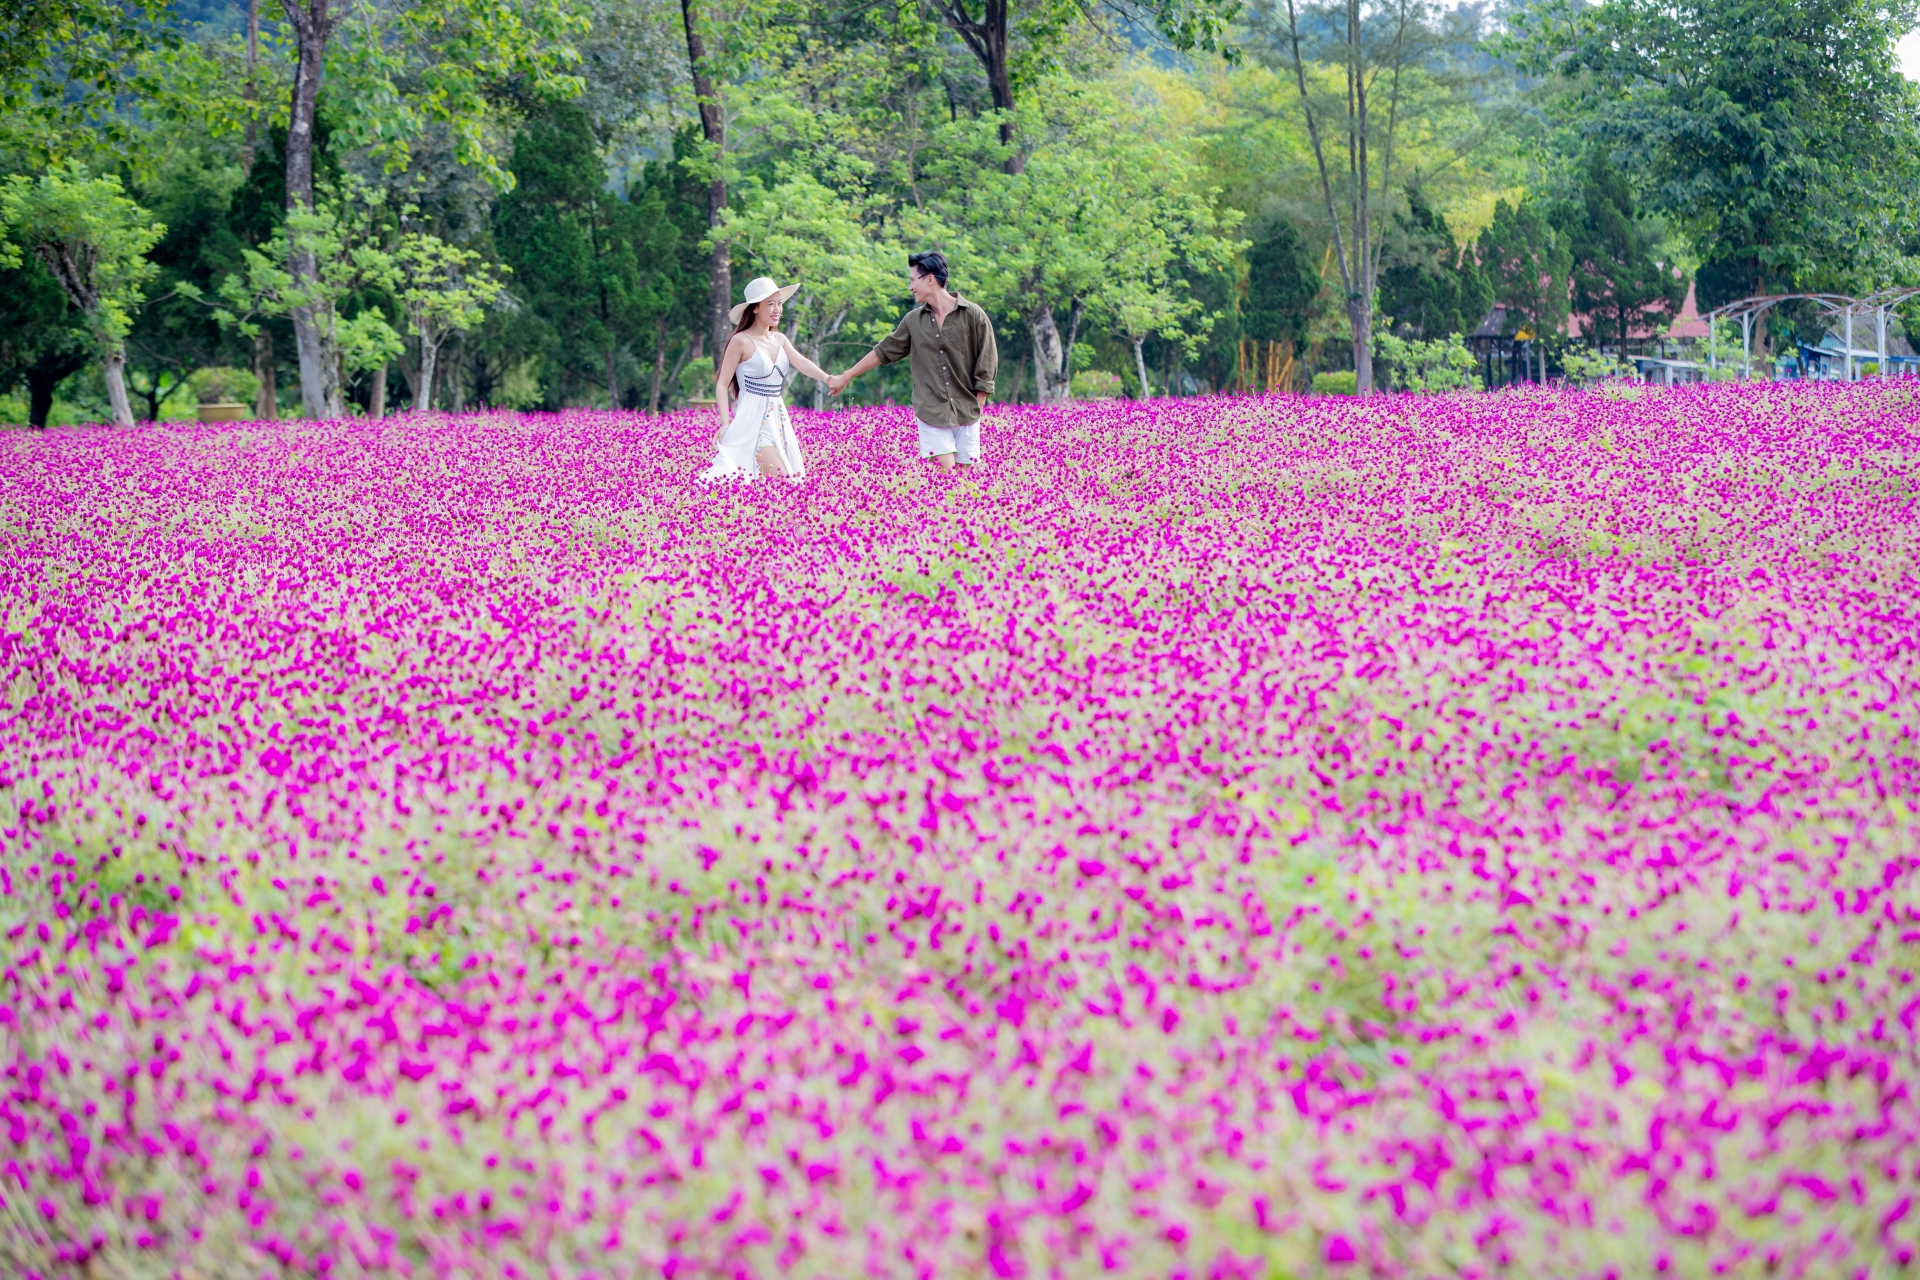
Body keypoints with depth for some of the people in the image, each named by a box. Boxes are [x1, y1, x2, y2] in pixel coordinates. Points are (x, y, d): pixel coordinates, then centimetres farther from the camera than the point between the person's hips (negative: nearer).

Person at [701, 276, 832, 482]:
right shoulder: (741, 341, -8)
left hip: (779, 419, 7)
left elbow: (801, 362, -5)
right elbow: (722, 384, -7)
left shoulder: (779, 339, 11)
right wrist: (725, 424, -18)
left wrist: (826, 378, -25)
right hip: (753, 419, -7)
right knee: (782, 481, -17)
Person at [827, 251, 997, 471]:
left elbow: (986, 368, -1)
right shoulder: (914, 321, 8)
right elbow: (883, 352, 16)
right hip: (931, 414, 2)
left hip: (966, 414, -2)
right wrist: (844, 378, 20)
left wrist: (977, 409, -6)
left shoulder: (973, 316, -3)